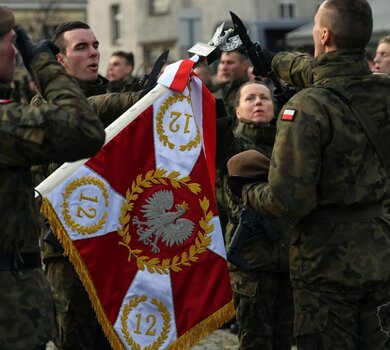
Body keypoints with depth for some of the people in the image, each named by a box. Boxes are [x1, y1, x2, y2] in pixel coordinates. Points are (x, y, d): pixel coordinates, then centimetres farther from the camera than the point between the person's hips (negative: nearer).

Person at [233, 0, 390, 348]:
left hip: (328, 264, -6)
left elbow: (288, 201, -22)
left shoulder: (307, 108, -21)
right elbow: (325, 73, 22)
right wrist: (276, 60, 38)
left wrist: (251, 194, 0)